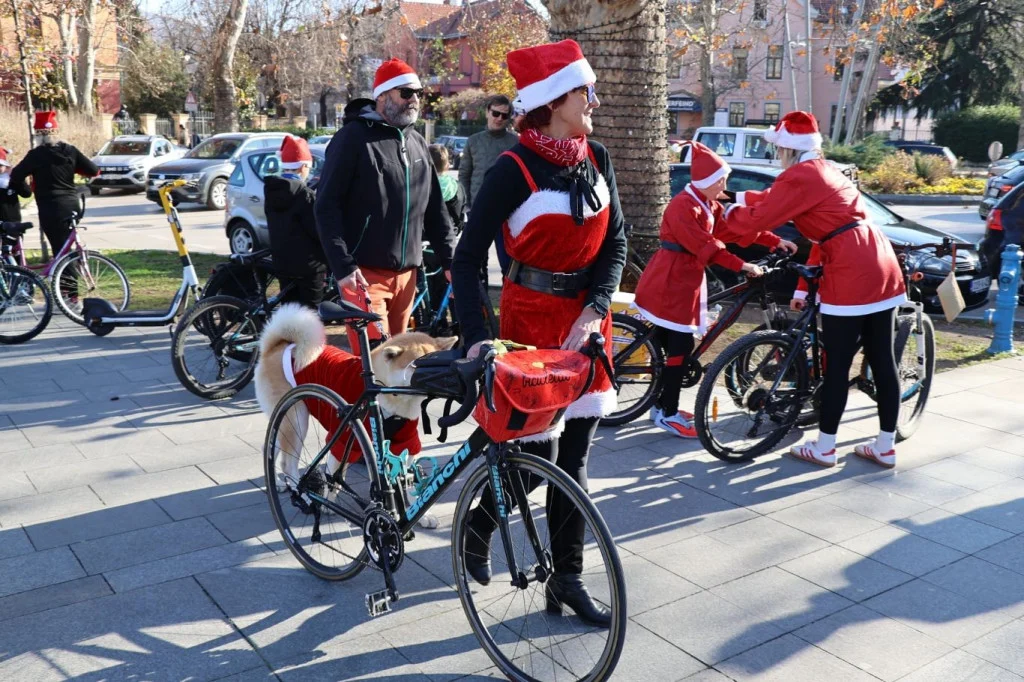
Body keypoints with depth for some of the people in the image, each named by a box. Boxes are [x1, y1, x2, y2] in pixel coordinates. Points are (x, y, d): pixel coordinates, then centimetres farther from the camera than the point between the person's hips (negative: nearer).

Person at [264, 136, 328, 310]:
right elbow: (319, 230, -16)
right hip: (308, 264, -7)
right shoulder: (304, 194, -17)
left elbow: (276, 227, 12)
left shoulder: (271, 191, 6)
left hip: (282, 263, 7)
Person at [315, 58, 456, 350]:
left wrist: (450, 261, 11)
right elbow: (327, 206, -11)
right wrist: (343, 267, -17)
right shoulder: (353, 138, -7)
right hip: (365, 274, -6)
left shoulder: (417, 143, 14)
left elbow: (435, 209, 17)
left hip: (406, 274, 7)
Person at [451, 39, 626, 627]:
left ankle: (568, 578, 20)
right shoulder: (514, 168, -13)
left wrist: (595, 309, -10)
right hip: (531, 314, -5)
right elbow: (469, 255, -13)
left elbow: (616, 240, 4)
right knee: (534, 452, -1)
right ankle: (479, 528, 30)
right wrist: (475, 335, -22)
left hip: (587, 318, 5)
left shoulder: (597, 160, 4)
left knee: (574, 456, 8)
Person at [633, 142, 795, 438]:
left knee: (672, 346, 12)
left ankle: (662, 406, 21)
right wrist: (741, 265, -24)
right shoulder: (684, 206, -19)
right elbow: (705, 246, -23)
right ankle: (667, 414, -2)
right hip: (670, 283, -10)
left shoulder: (709, 205, 12)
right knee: (680, 347, -9)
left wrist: (776, 241, 3)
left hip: (685, 280, 10)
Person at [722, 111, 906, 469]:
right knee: (882, 360, 12)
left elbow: (757, 219, -7)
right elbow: (774, 199, 30)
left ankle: (824, 449, 13)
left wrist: (729, 212, 11)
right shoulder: (824, 170, 21)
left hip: (851, 275, -9)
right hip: (881, 266, 9)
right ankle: (885, 447, 21)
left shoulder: (799, 176, -7)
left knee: (838, 365, 1)